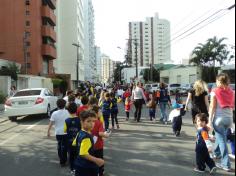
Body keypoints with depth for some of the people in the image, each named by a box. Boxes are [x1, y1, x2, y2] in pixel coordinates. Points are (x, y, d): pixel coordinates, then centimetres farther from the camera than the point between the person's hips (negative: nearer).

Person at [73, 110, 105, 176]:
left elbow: (74, 144, 16)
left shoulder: (80, 133, 1)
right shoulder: (86, 137, -28)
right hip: (85, 167, -9)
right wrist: (96, 160, -28)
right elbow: (83, 154, -32)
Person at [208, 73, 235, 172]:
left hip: (219, 118, -5)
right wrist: (231, 120, 19)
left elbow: (212, 107, -10)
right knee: (220, 136, 25)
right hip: (229, 118, 5)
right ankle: (217, 153, 44)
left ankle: (226, 164, 1)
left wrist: (210, 120, -7)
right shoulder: (231, 92, 5)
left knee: (222, 140, -1)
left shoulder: (215, 92, -8)